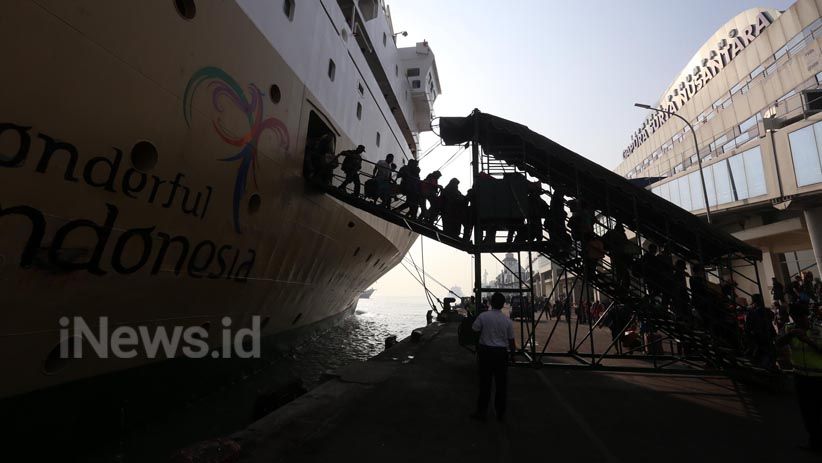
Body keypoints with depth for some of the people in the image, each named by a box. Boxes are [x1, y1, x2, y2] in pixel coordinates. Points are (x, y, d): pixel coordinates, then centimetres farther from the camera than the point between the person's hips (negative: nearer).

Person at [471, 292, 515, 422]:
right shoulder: (507, 320, -5)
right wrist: (512, 355, 15)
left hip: (485, 351, -1)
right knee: (501, 384, 13)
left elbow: (474, 331, -4)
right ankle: (501, 413, 24)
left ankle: (481, 412, 17)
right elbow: (511, 340, 2)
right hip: (501, 353, 1)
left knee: (485, 383, 7)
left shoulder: (483, 316, -10)